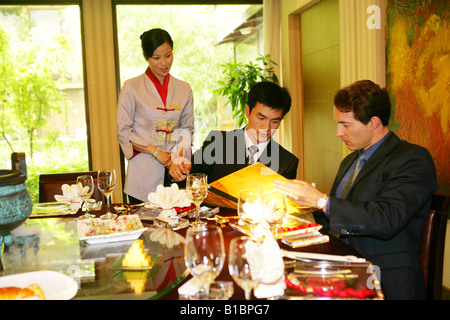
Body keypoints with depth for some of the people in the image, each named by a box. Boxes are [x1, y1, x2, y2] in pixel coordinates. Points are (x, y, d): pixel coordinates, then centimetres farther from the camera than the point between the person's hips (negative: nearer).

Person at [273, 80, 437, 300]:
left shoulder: (413, 160, -9)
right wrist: (301, 200, 5)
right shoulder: (350, 161, 18)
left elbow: (387, 220, -23)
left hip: (385, 283, -7)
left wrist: (321, 200, -20)